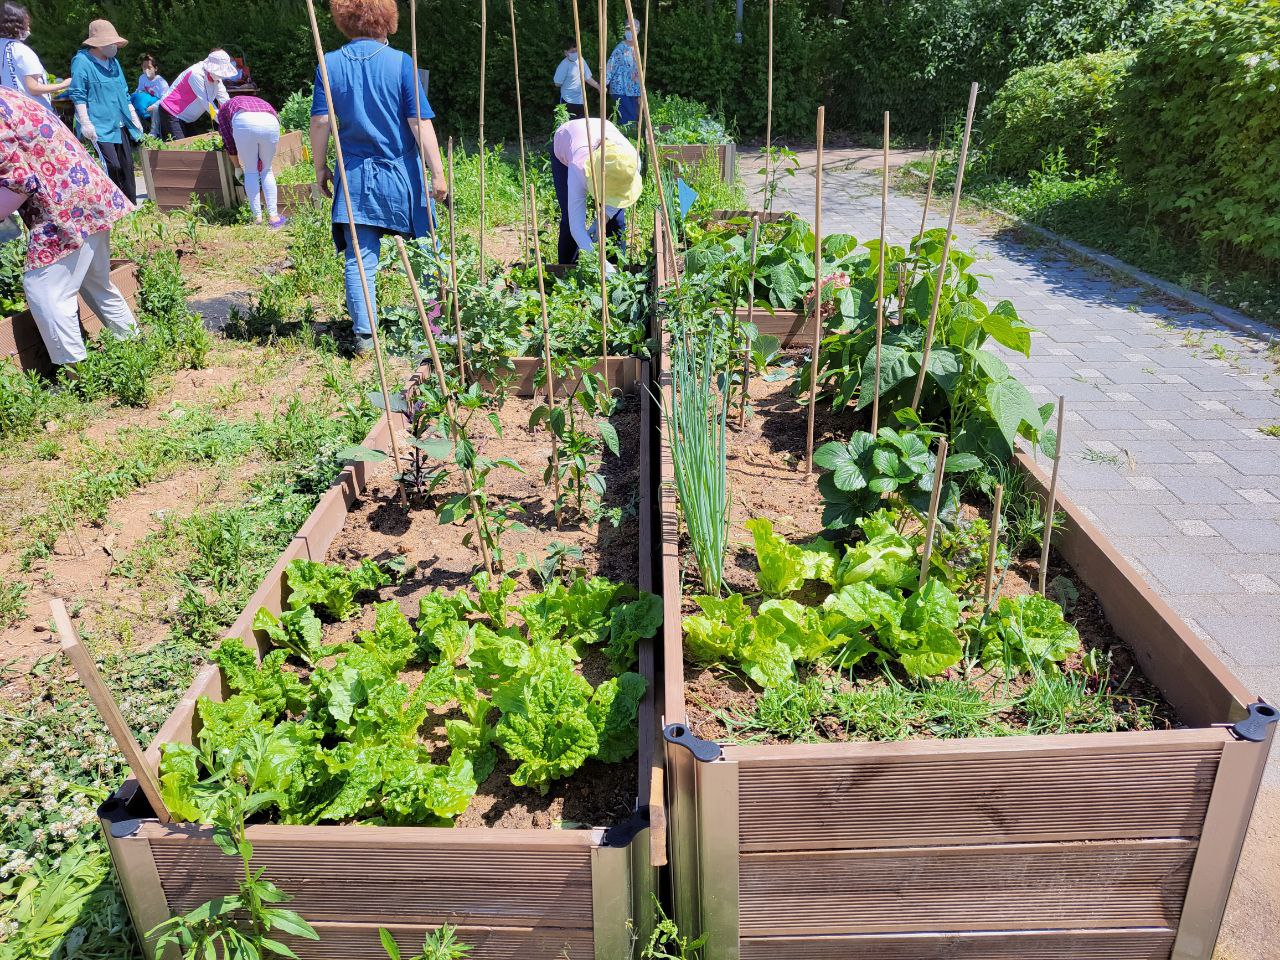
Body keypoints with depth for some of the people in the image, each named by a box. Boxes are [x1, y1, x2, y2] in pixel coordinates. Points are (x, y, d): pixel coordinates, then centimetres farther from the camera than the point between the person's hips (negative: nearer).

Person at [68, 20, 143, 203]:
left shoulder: (114, 62, 18)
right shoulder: (82, 61, -6)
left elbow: (124, 93, 25)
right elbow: (78, 95, -10)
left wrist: (134, 118, 21)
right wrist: (85, 123, -17)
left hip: (121, 126, 8)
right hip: (100, 128, -8)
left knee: (127, 167, 6)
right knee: (112, 167, -17)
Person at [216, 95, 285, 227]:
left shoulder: (224, 109, 36)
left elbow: (229, 142, 30)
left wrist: (238, 167, 43)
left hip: (244, 123, -2)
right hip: (270, 123, 2)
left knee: (250, 171, 15)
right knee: (267, 170, 21)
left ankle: (257, 217, 15)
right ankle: (273, 216, 15)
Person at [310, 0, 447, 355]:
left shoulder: (329, 65, 1)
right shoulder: (400, 62, -6)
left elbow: (319, 122, 1)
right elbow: (420, 122, -9)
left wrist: (320, 167, 12)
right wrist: (437, 173, -6)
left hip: (355, 177, 1)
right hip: (401, 176, -1)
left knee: (359, 256, 3)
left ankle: (364, 333, -2)